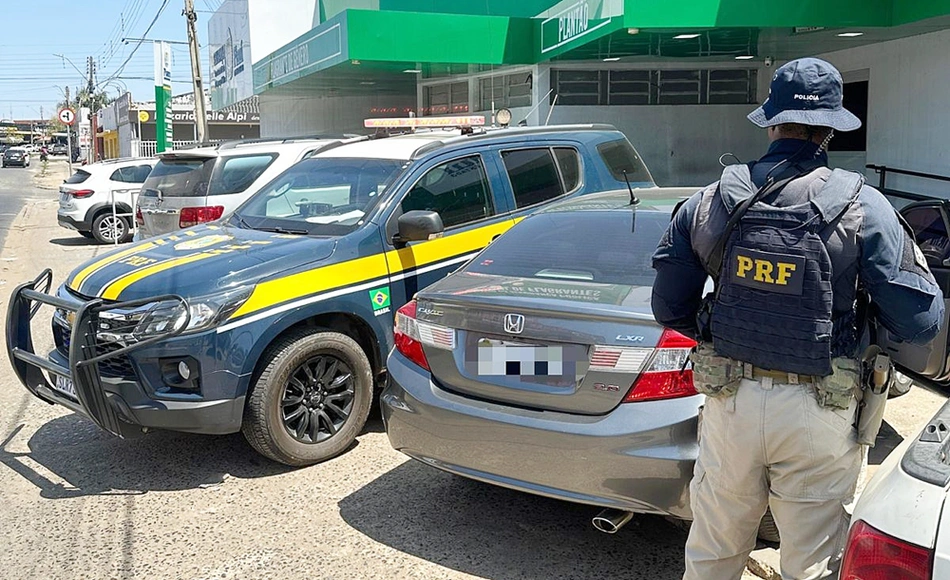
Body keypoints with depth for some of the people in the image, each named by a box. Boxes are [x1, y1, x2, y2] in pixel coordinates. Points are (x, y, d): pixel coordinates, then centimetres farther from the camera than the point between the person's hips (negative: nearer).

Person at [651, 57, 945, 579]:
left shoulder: (708, 203, -4)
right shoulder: (862, 208, -12)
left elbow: (671, 309, 1)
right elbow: (920, 321, -10)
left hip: (730, 401, 2)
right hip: (817, 417, -2)